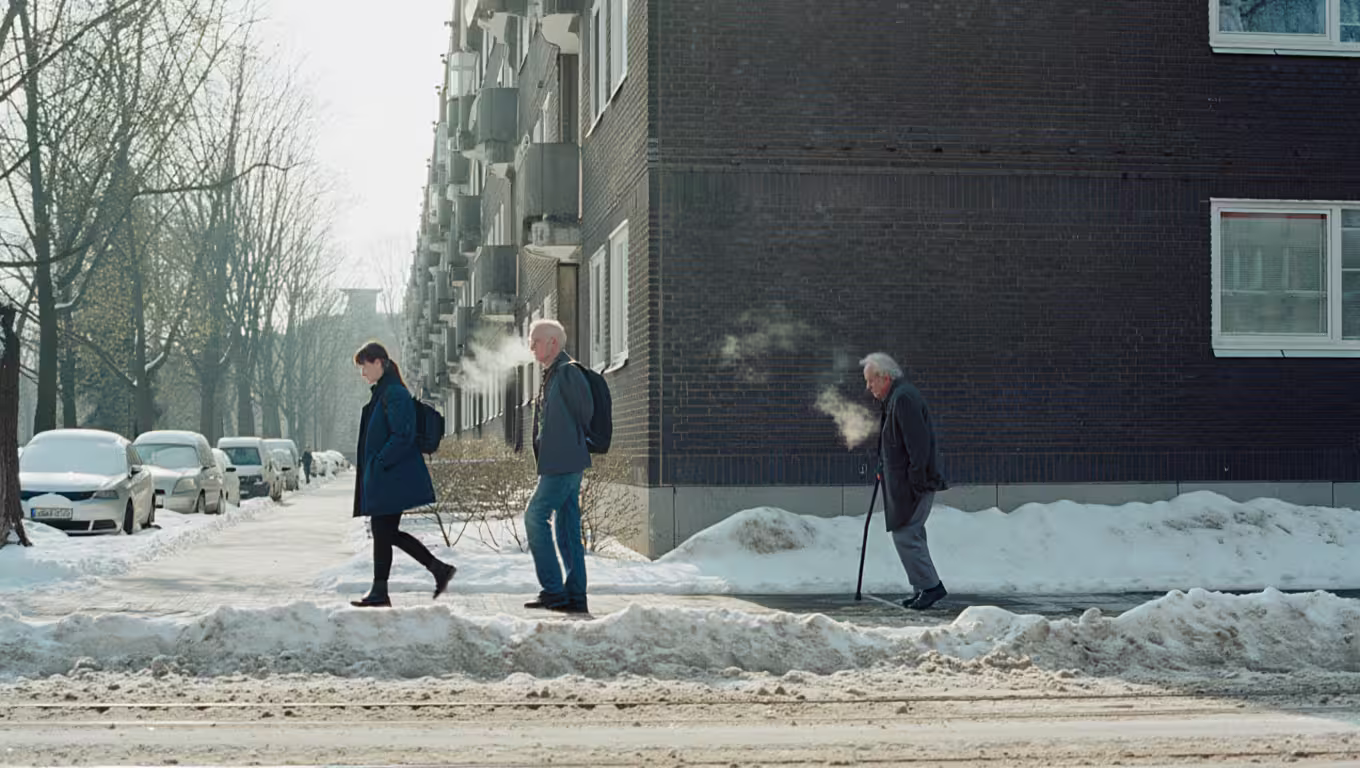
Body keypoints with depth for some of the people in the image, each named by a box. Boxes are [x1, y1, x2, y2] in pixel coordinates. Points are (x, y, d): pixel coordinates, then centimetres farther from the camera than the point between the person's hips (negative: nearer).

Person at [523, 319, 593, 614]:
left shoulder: (568, 372, -11)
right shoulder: (550, 375, 19)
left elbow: (586, 411, -12)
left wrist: (571, 443, 1)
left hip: (564, 463, -10)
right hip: (557, 464, 10)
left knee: (535, 516, -10)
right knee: (567, 528, 8)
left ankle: (553, 590, -8)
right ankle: (575, 597, 10)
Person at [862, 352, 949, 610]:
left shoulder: (904, 398, -17)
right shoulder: (895, 398, 18)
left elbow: (918, 444, -22)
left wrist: (917, 481, -22)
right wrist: (883, 471, 20)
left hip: (912, 483, -11)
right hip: (901, 482, 11)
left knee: (904, 535, -10)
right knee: (911, 535, 13)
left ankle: (930, 586, -6)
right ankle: (924, 588, 17)